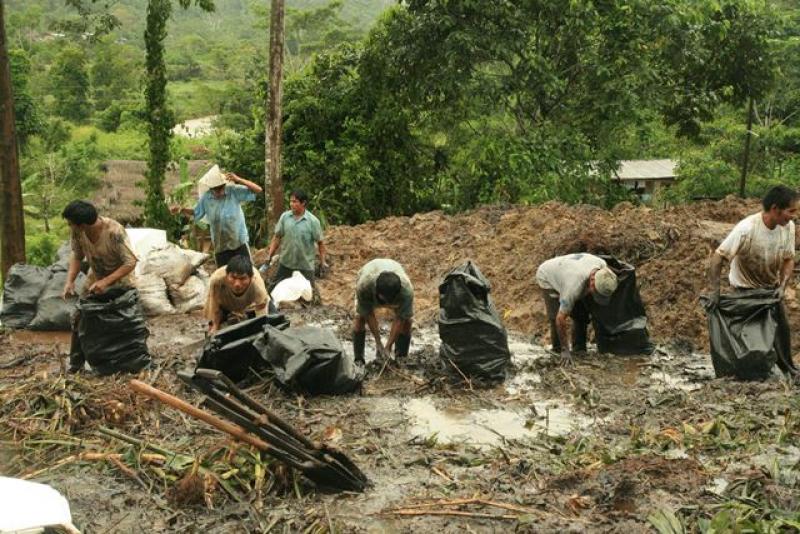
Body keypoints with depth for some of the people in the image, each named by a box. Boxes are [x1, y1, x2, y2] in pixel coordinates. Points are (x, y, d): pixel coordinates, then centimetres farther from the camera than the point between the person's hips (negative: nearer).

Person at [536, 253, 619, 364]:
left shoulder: (602, 265, -29)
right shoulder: (574, 287, -46)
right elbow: (560, 319, -40)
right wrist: (565, 350, -34)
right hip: (547, 278, -6)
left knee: (582, 314, -2)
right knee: (556, 317, -18)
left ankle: (579, 350, 9)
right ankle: (558, 350, 1)